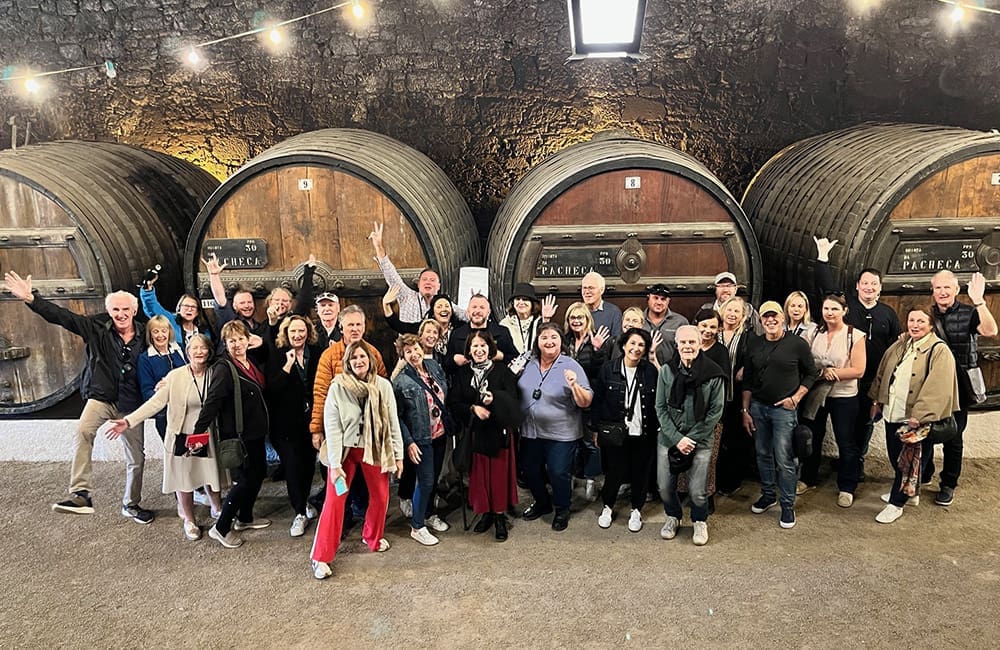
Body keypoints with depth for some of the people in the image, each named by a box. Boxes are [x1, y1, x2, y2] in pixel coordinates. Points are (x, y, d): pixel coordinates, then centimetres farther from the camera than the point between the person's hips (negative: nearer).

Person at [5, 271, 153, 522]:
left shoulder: (144, 336, -2)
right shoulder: (97, 328, -4)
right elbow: (61, 316, -10)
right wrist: (30, 298, -19)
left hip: (130, 405, 2)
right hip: (101, 397, -2)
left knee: (137, 458, 8)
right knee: (83, 431, -33)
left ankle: (131, 504, 30)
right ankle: (81, 494, -31)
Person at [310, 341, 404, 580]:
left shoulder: (383, 386, -7)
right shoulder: (338, 387, -13)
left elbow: (393, 422, -1)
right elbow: (332, 427, -13)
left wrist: (398, 455, -1)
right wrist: (335, 464, -16)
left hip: (375, 449, 3)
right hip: (346, 449, -2)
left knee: (381, 496, 11)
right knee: (334, 500, -5)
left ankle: (372, 537, 38)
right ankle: (321, 557, 5)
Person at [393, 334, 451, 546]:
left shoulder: (434, 365, 0)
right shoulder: (400, 381, -17)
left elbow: (446, 392, 12)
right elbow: (397, 416, -13)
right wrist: (408, 442, -18)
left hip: (440, 434, 6)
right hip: (421, 439, -6)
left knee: (435, 476, 19)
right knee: (425, 481, -1)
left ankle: (430, 514, 39)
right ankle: (417, 527, 16)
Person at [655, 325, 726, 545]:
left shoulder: (713, 373, -8)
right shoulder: (666, 370, -3)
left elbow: (716, 411, -6)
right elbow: (661, 408, 0)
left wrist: (691, 439, -10)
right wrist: (677, 438, -9)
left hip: (700, 441, -2)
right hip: (669, 438, 2)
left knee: (697, 491, 0)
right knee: (665, 487, 8)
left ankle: (700, 521, 31)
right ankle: (673, 516, 38)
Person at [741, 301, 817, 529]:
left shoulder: (797, 344, -6)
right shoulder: (753, 345, 4)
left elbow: (810, 374, 3)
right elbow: (747, 381, 8)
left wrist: (796, 398, -8)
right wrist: (745, 411, 6)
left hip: (784, 409, -4)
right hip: (757, 406, 4)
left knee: (784, 459, -2)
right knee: (763, 454, 13)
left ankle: (788, 505, 12)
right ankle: (768, 495, 30)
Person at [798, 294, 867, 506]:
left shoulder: (855, 336, -9)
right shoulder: (815, 333, 2)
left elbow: (858, 370, -12)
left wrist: (832, 373, -17)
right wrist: (822, 372, -15)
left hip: (844, 396, -4)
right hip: (815, 393, 4)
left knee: (846, 443, 7)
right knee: (812, 438, 15)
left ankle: (847, 487, 22)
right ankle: (809, 478, 33)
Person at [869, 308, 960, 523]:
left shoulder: (940, 352, -13)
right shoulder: (899, 346, 8)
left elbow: (936, 390, -20)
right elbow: (882, 373, 17)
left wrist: (918, 418, -24)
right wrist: (877, 400, 17)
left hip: (915, 418, -6)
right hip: (892, 413, 6)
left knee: (909, 461, 4)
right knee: (895, 457, 18)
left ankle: (896, 504, 16)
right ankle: (904, 490, 40)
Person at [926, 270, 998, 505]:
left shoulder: (968, 313, -6)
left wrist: (979, 301, -38)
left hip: (958, 387, -3)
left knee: (953, 438, 6)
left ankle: (948, 484, 20)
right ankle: (924, 474, 31)